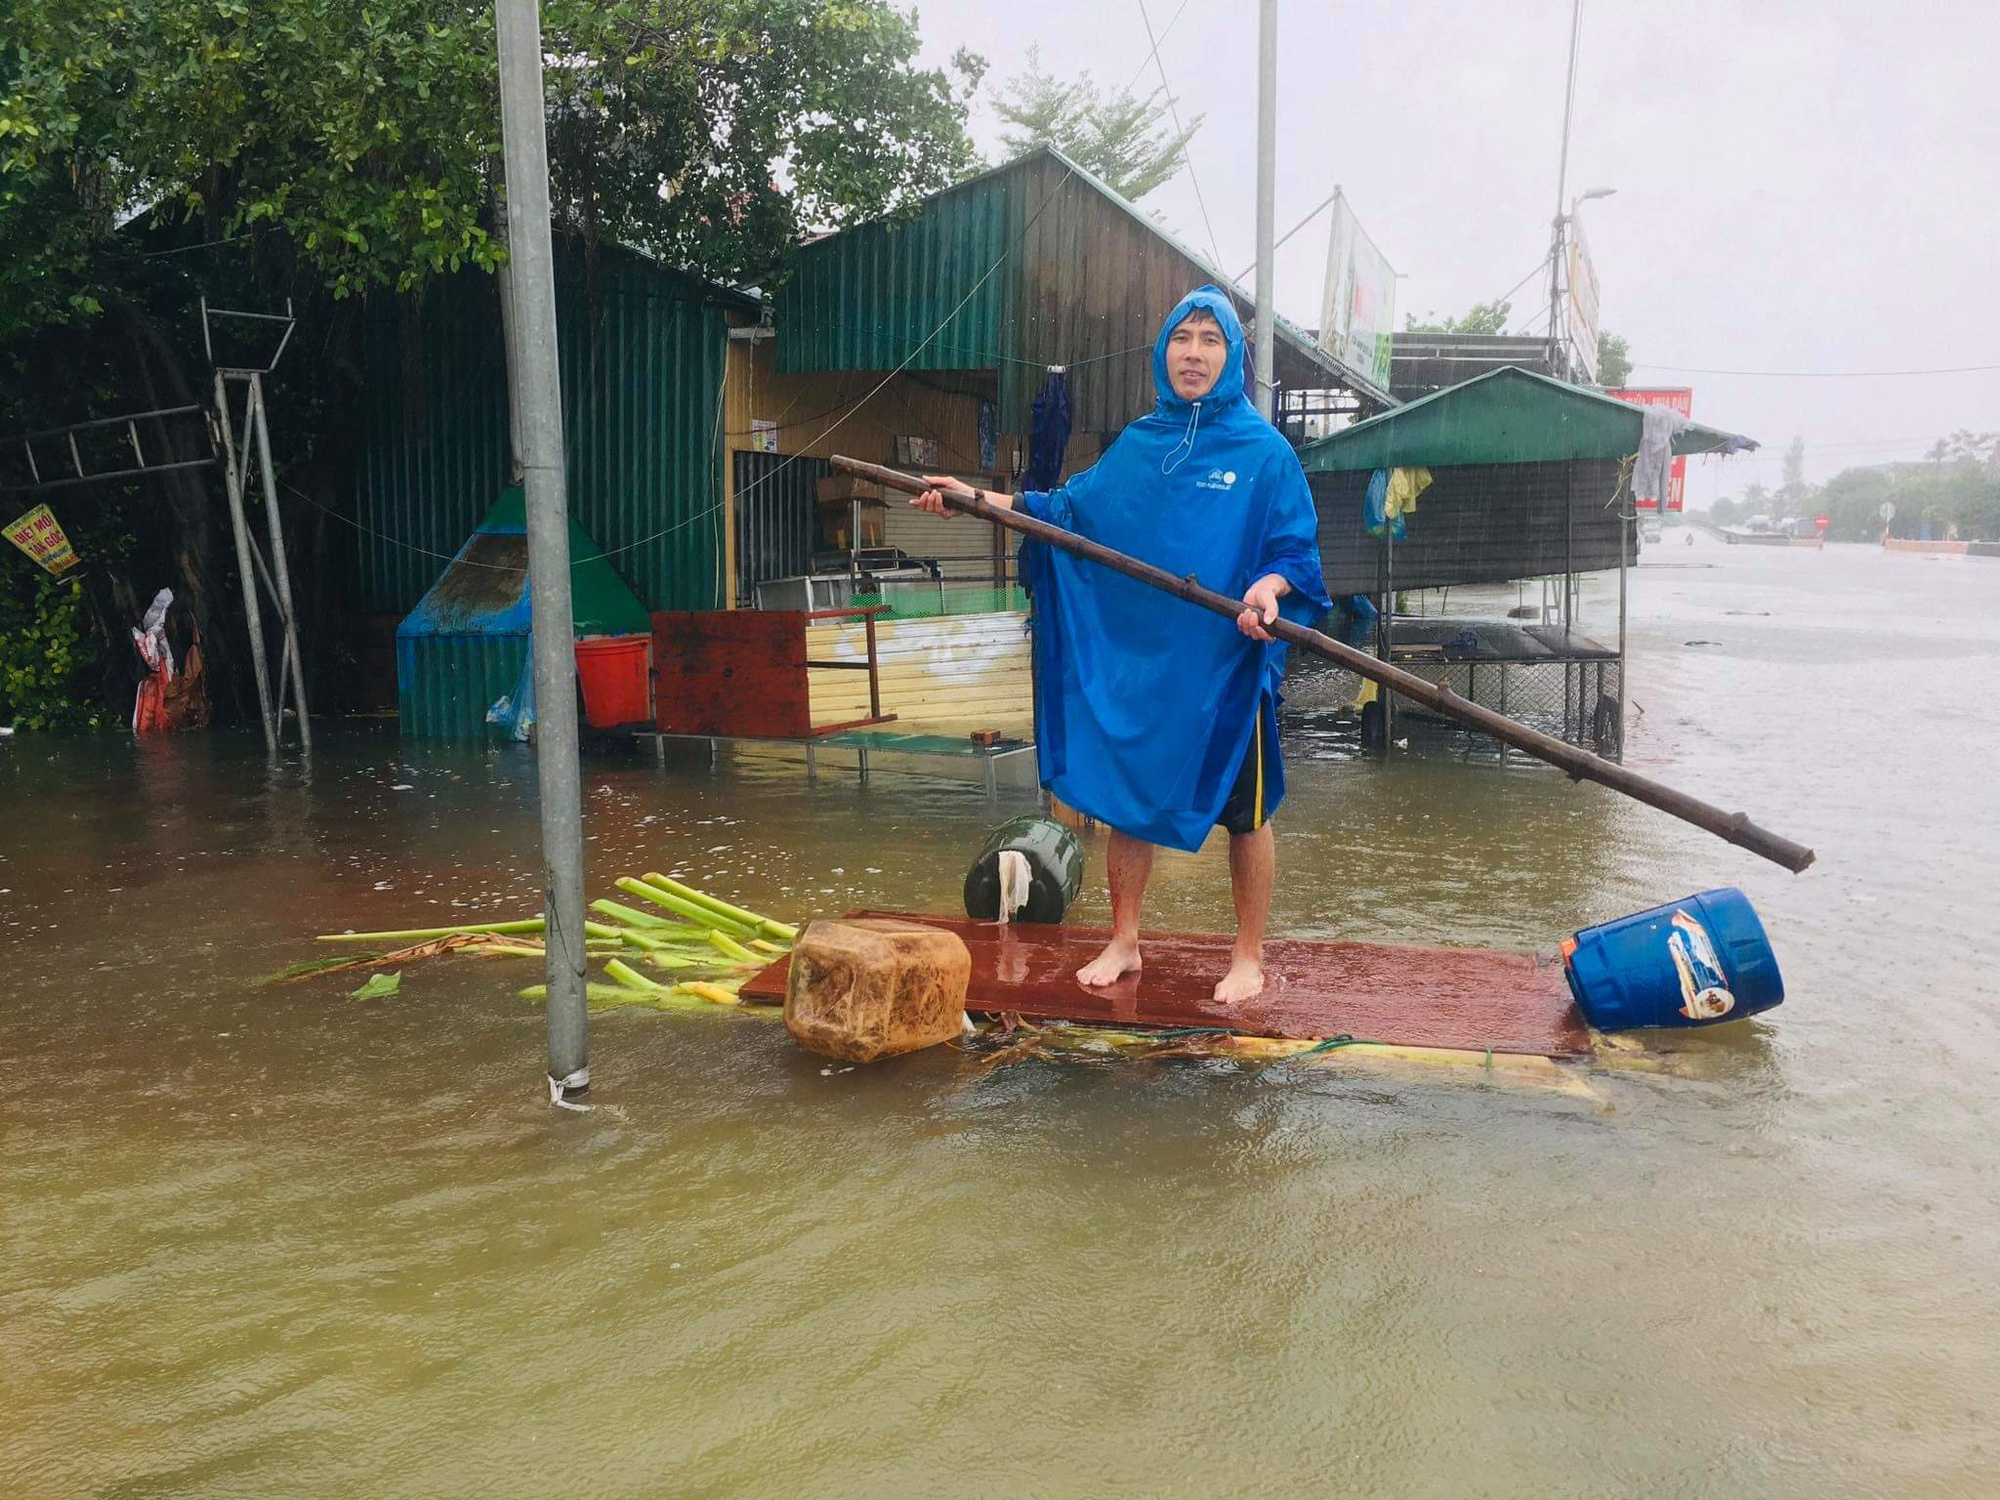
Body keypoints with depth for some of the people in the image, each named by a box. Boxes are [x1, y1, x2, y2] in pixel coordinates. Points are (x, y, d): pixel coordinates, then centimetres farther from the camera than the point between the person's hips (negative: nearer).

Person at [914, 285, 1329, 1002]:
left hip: (1225, 662, -4)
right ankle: (1123, 943, 29)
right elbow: (1067, 508, 12)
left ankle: (1248, 957, 23)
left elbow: (1297, 549, -7)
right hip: (1134, 657, 4)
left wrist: (1268, 588, -28)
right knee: (1127, 796, 12)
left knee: (1243, 811, 7)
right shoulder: (1137, 444, 8)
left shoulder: (1264, 450, -5)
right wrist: (975, 498, 4)